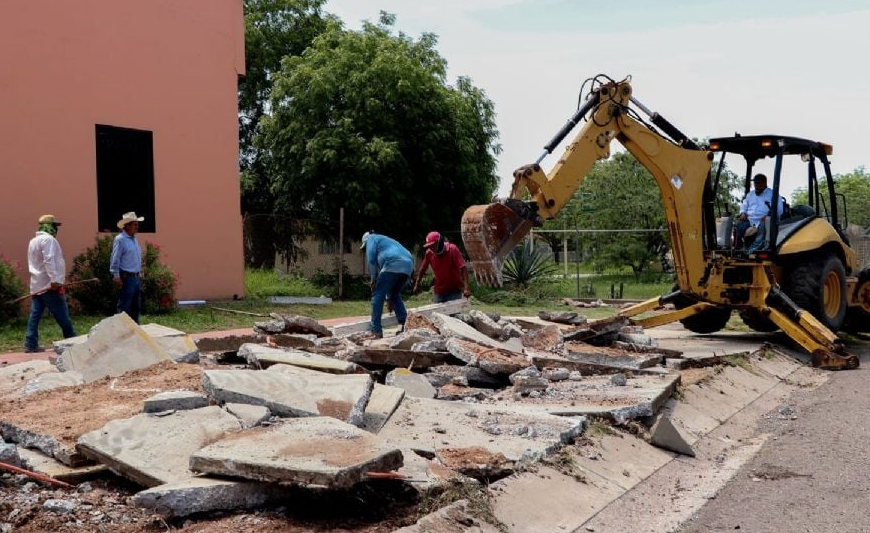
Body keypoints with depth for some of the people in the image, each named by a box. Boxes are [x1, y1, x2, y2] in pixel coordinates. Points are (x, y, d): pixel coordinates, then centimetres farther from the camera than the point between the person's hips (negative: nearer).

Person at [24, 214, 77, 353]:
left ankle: (31, 345, 2)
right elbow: (49, 261, -22)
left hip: (37, 285, 9)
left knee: (35, 316, 5)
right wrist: (55, 280, -28)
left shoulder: (33, 241, 21)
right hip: (49, 285, -9)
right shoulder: (48, 239, -11)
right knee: (63, 317, -2)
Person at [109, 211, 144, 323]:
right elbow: (115, 260, -13)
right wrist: (116, 276, -17)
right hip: (126, 278, -8)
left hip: (136, 277, 8)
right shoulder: (120, 239, -10)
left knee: (136, 306, 13)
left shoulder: (134, 239, 14)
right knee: (124, 307, -5)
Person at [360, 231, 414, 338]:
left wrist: (373, 279, 11)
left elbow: (371, 260, 1)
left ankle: (376, 331, -4)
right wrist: (388, 298, 41)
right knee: (395, 294, 24)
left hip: (392, 265, -8)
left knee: (377, 295, 0)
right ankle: (404, 323, 8)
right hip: (408, 265, 8)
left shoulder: (372, 239, 21)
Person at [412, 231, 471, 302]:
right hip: (439, 292, 4)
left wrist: (466, 288, -29)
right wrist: (417, 284, 14)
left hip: (454, 291, -3)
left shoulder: (452, 249, -16)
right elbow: (423, 269, 11)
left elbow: (462, 268, -21)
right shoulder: (429, 253, -5)